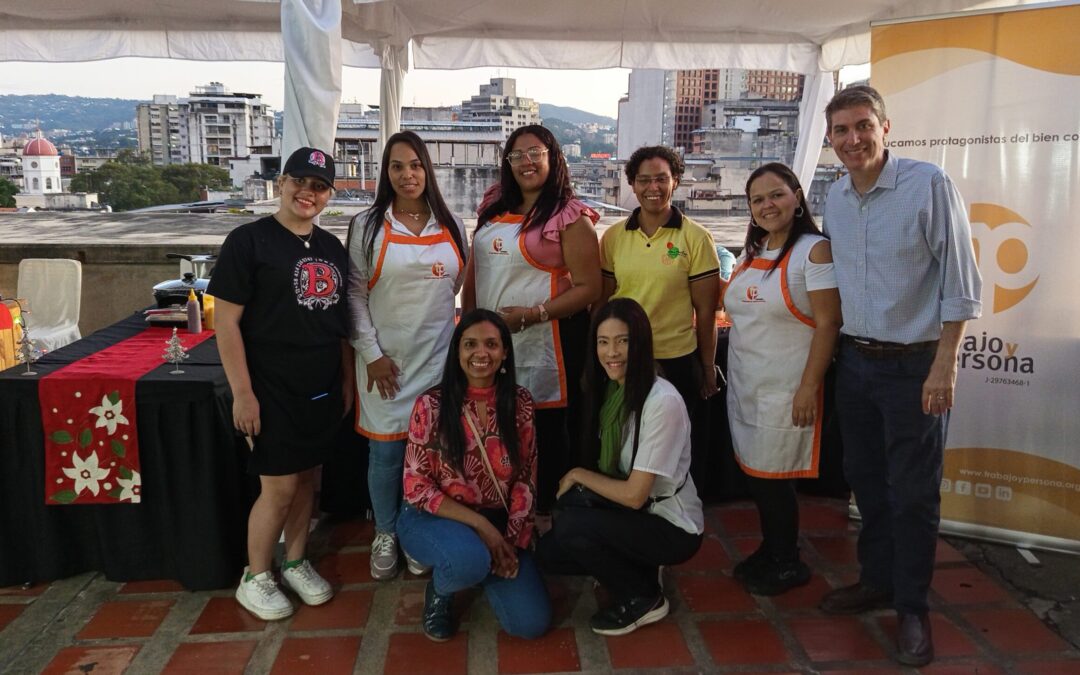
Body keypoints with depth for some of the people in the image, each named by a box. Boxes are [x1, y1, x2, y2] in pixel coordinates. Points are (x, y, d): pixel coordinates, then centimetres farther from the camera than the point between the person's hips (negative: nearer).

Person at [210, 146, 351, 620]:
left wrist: (347, 380, 13)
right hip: (272, 390, -6)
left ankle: (295, 563, 33)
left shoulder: (333, 249, 9)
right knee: (279, 487, -1)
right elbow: (226, 321, -12)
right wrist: (242, 392, -15)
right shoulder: (249, 240, -9)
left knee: (306, 478, 15)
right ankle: (255, 579, 20)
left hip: (322, 390, 6)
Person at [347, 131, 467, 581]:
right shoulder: (367, 226, -1)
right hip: (386, 359, -2)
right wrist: (372, 353, -9)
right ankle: (386, 535, 24)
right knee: (386, 451, 4)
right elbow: (355, 293, -3)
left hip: (438, 356, 2)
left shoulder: (451, 226, 7)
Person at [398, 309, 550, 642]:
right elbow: (416, 486, -14)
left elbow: (526, 477, 1)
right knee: (470, 559, -38)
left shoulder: (520, 402, -4)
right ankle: (439, 589, 1)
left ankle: (485, 566, 21)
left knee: (532, 622, -9)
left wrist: (513, 538, -10)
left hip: (498, 523, 4)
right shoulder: (432, 405, -15)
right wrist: (480, 524, -19)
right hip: (434, 518, -3)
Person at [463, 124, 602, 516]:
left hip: (546, 341, -6)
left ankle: (545, 513, 23)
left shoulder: (570, 218, -8)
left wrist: (531, 315, -20)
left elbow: (589, 288, -13)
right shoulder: (494, 209, 12)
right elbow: (474, 271, 21)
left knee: (545, 429, 5)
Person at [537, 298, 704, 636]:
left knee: (570, 528, -25)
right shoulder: (609, 389, -1)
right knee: (549, 552, -2)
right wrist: (575, 482, -11)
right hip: (629, 512, 8)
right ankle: (638, 570, 14)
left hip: (672, 527, -7)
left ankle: (643, 599, -3)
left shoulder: (662, 402, -26)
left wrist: (578, 475, -11)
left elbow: (634, 495, -24)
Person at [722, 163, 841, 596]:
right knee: (753, 472, 14)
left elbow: (828, 324, -16)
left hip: (785, 388, -7)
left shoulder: (814, 251, -12)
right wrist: (723, 370, 16)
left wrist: (810, 387, -20)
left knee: (771, 477, 1)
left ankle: (788, 564, 20)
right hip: (744, 383, 7)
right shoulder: (752, 252, 11)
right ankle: (770, 549, 33)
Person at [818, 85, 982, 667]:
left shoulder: (929, 184, -12)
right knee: (865, 481, 16)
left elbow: (960, 283, -12)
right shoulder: (834, 198, 6)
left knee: (913, 493, 3)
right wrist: (832, 353, 12)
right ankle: (876, 580, 34)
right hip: (853, 360, 6)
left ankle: (912, 608, 20)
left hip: (913, 366, -5)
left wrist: (944, 366, -15)